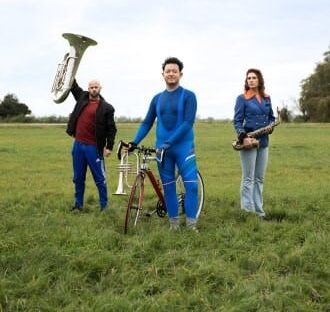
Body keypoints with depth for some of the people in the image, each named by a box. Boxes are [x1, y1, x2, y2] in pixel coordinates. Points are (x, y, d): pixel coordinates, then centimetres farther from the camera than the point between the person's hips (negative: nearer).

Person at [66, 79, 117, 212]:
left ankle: (104, 205, 11)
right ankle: (78, 204, 24)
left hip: (94, 147, -5)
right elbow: (72, 85, 18)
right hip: (78, 145, 5)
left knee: (99, 178, 2)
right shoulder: (82, 97, 9)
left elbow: (111, 128, -2)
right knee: (78, 178, 13)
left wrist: (109, 146, -8)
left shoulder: (106, 108, -3)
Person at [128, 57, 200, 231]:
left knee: (191, 184, -10)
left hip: (183, 148, -4)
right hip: (162, 149, 4)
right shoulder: (157, 98, 10)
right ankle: (174, 223, 16)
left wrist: (169, 142, -23)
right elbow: (147, 123, 10)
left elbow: (188, 123, -14)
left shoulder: (188, 96, -3)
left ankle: (191, 225, -3)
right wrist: (134, 142, -4)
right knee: (168, 187, 7)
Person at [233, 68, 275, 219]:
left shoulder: (266, 98, 12)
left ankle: (259, 210, 17)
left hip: (263, 142, 5)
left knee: (259, 178, 10)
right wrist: (243, 137, -21)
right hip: (248, 141, -5)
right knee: (248, 179, -3)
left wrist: (270, 126, -2)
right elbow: (237, 121, -7)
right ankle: (247, 211, 0)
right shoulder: (242, 98, -3)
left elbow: (271, 117, 20)